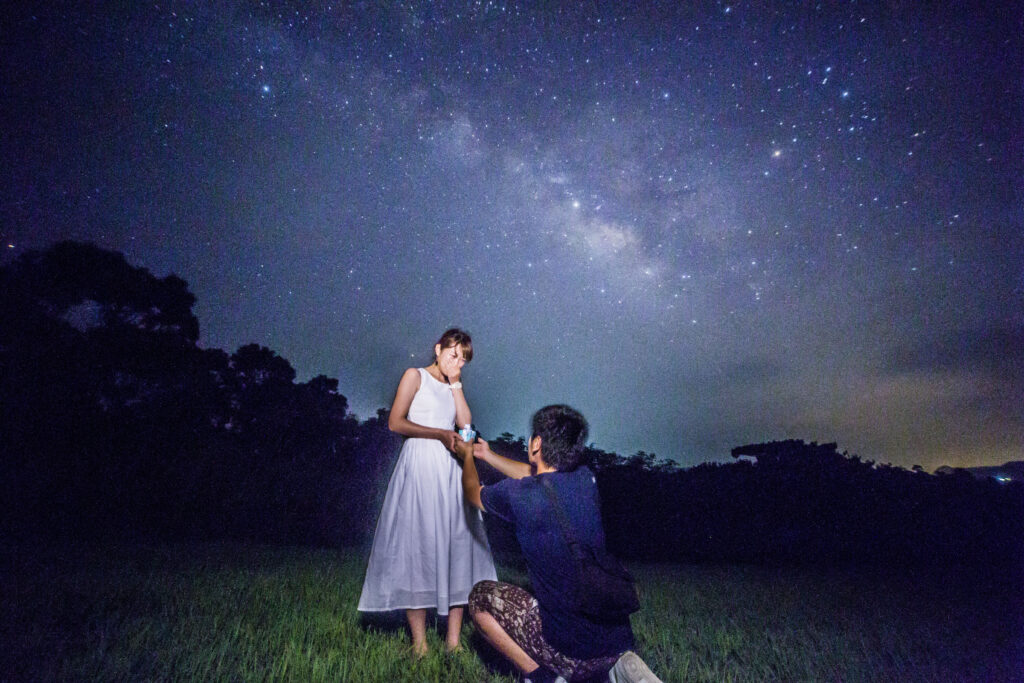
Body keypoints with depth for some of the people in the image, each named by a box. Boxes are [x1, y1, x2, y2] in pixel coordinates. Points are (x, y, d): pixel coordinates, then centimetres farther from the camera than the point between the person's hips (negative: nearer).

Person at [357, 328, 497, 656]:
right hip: (419, 467, -5)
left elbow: (466, 423, 5)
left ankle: (453, 640, 6)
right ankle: (419, 641, 1)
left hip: (450, 470, 6)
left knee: (456, 544, 1)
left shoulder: (452, 386, 20)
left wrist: (456, 383, 5)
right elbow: (395, 422, -6)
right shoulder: (415, 375, 4)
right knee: (417, 546, -5)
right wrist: (440, 434, -11)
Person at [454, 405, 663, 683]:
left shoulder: (518, 495, -17)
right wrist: (488, 455, 36)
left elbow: (473, 492, 9)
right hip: (620, 637, 5)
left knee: (480, 596, 12)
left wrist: (468, 456, 29)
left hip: (571, 651, -5)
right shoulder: (585, 479, 0)